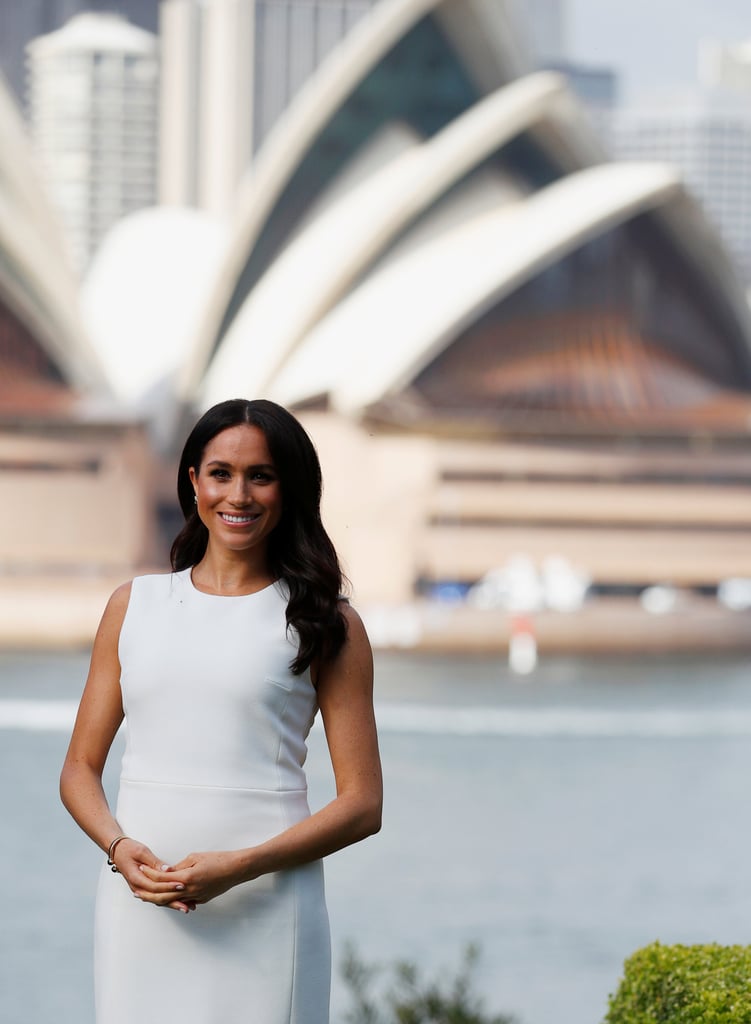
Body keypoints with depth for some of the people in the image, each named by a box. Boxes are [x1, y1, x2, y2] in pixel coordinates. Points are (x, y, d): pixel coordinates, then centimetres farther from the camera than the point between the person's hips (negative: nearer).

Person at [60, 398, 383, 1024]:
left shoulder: (323, 622, 3)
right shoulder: (134, 605, 12)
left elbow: (362, 804, -1)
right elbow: (81, 770, 13)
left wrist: (240, 867, -14)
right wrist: (120, 848, -8)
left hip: (264, 909, -2)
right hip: (140, 910, 2)